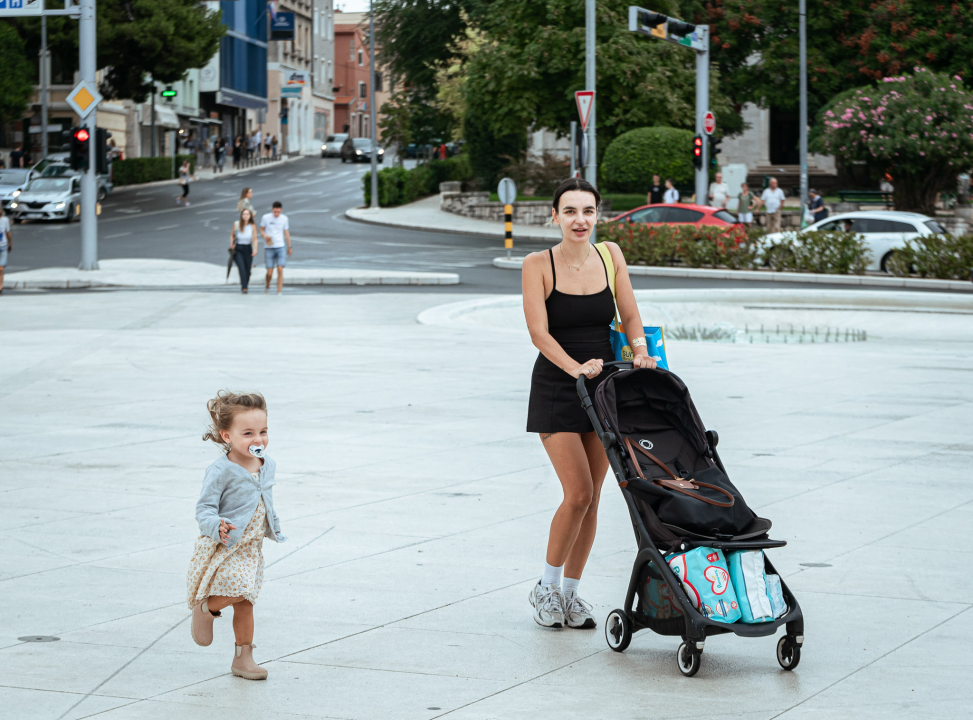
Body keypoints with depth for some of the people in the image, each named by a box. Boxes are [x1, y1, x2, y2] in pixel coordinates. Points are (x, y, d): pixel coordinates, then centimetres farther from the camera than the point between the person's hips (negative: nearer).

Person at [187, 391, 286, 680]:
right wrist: (216, 527, -38)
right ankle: (204, 608, 8)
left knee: (245, 603, 12)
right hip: (223, 548, -7)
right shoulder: (221, 472, -19)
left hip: (251, 548, 7)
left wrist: (273, 527, 23)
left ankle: (243, 657, 23)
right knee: (240, 590, -22)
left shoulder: (268, 466, 4)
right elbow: (204, 509, -20)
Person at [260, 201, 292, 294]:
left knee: (280, 270, -11)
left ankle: (279, 292, -7)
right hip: (269, 248, -1)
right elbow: (261, 230, 8)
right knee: (269, 272, -2)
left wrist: (289, 247, 17)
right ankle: (267, 285, 30)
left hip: (280, 247, 1)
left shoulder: (284, 218, 2)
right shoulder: (265, 218, -4)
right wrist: (265, 235, -15)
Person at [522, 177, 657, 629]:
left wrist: (640, 350, -17)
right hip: (556, 388, -4)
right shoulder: (538, 265, -9)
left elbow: (630, 315, 3)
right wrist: (575, 368, -31)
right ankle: (546, 587, 5)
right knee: (578, 494, -14)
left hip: (603, 386, 4)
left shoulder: (610, 255, 3)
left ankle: (570, 593, 17)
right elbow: (539, 333, -17)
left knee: (590, 498, 5)